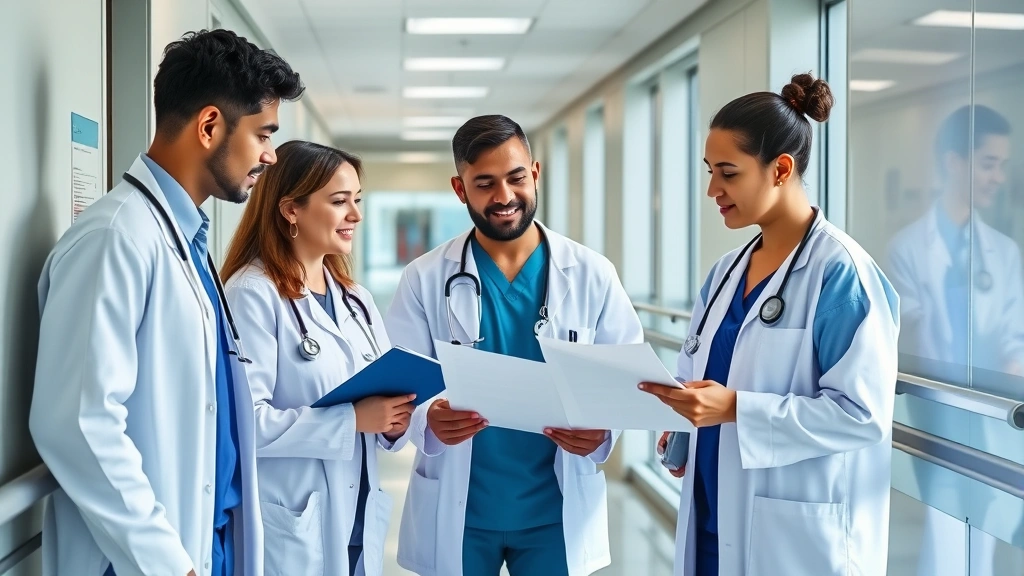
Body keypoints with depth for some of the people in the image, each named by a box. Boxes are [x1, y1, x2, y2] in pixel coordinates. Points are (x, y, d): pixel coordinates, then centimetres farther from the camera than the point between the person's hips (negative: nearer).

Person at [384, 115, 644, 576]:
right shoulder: (424, 279, -3)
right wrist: (428, 421, -27)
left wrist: (602, 430, -21)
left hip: (558, 507, 1)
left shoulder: (591, 274, -2)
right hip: (456, 509, 0)